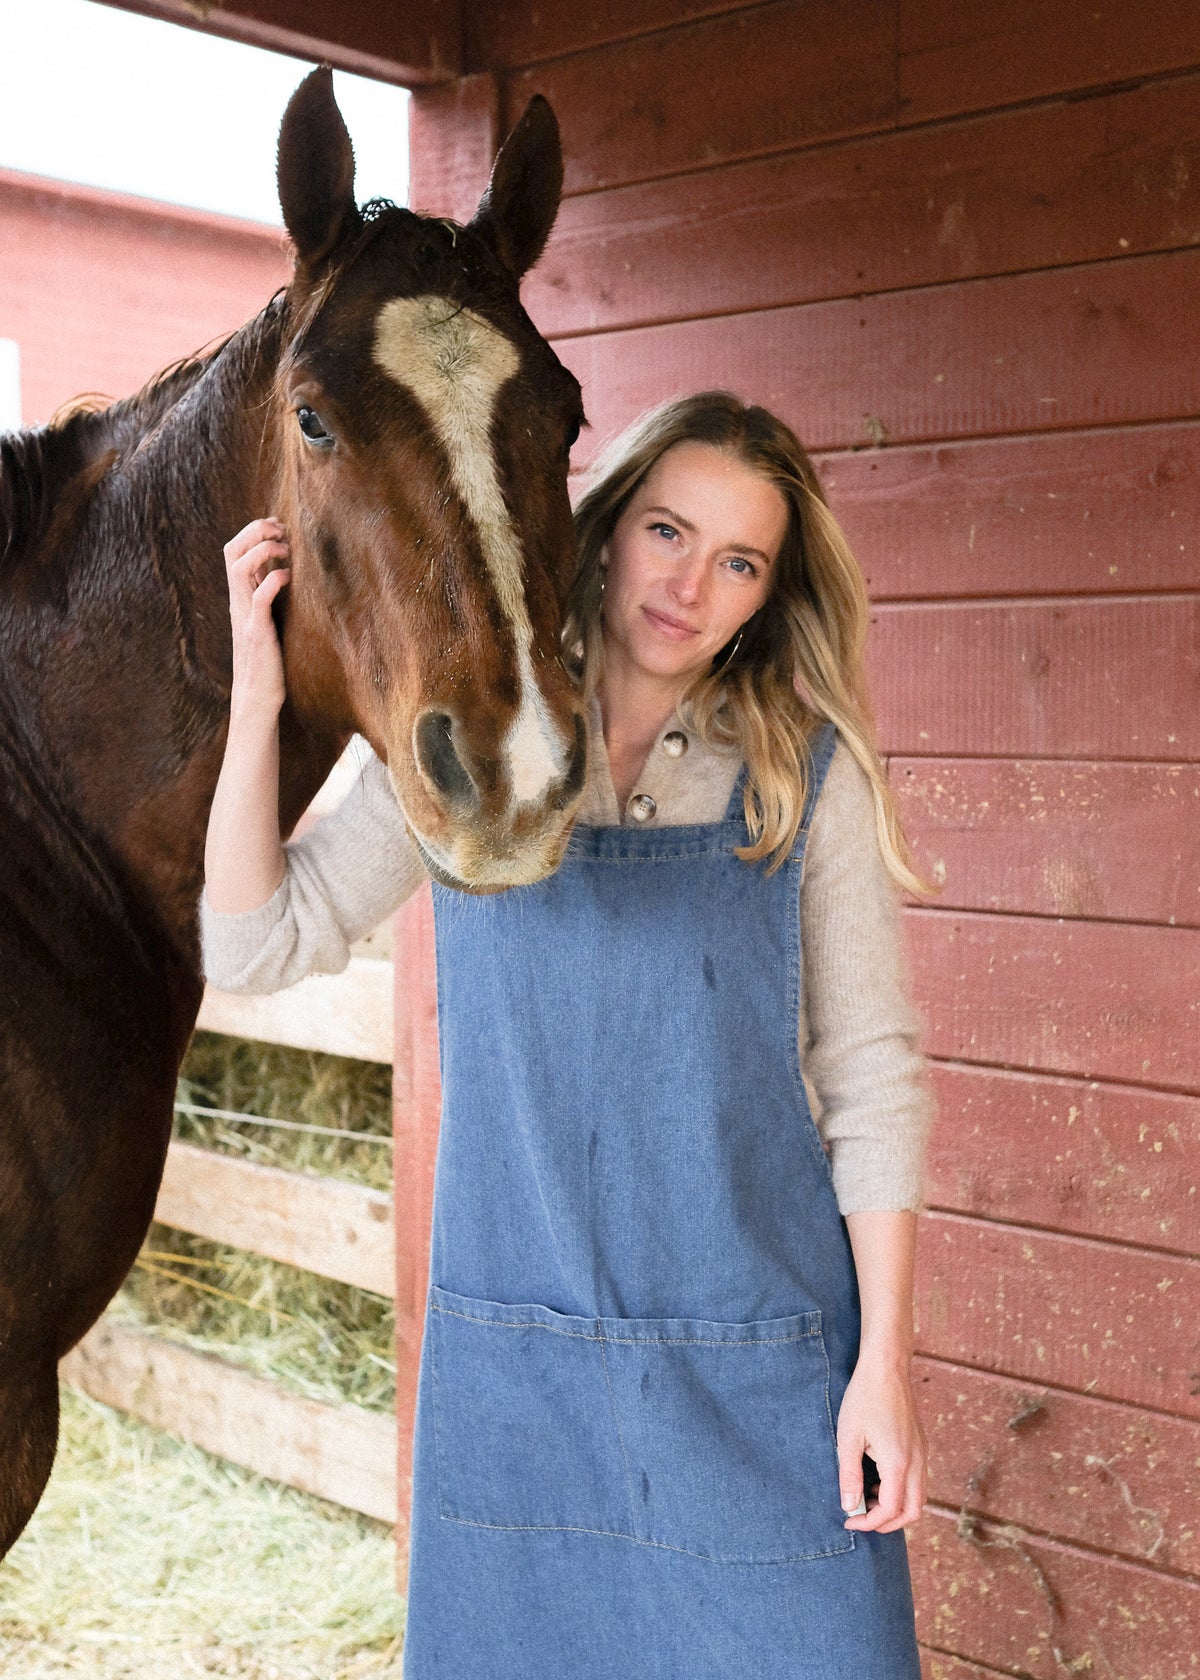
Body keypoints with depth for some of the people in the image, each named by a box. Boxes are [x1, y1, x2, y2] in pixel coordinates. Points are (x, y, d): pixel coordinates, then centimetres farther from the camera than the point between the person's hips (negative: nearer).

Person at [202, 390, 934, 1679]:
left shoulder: (807, 776, -5)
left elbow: (871, 1076, -3)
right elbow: (258, 946, 0)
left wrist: (885, 1360, -6)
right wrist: (257, 702, -10)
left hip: (757, 1365, -1)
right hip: (507, 1364, 2)